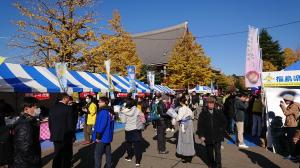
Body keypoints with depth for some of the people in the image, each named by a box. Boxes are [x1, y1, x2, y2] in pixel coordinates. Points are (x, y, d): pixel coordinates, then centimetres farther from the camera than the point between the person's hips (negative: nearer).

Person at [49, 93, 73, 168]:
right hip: (66, 136, -5)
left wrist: (52, 133, 18)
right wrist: (72, 136, -5)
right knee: (66, 156, 10)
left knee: (57, 155, 17)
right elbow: (70, 124, -15)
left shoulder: (52, 108, 3)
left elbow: (50, 123, 8)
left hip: (55, 136, 5)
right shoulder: (68, 108, -15)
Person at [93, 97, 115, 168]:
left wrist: (98, 136, -15)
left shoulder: (103, 112, -19)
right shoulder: (110, 112, 7)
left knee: (97, 155, 0)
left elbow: (101, 125, -22)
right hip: (108, 137, 9)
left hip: (102, 137, -9)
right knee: (108, 153, 16)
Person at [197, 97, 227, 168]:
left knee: (217, 151, -1)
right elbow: (200, 125, -3)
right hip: (208, 137, 0)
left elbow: (224, 122, 11)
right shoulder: (203, 114, -4)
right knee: (209, 152, 14)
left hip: (217, 136, 0)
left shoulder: (219, 113, -1)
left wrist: (222, 130, 3)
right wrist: (201, 135, -7)